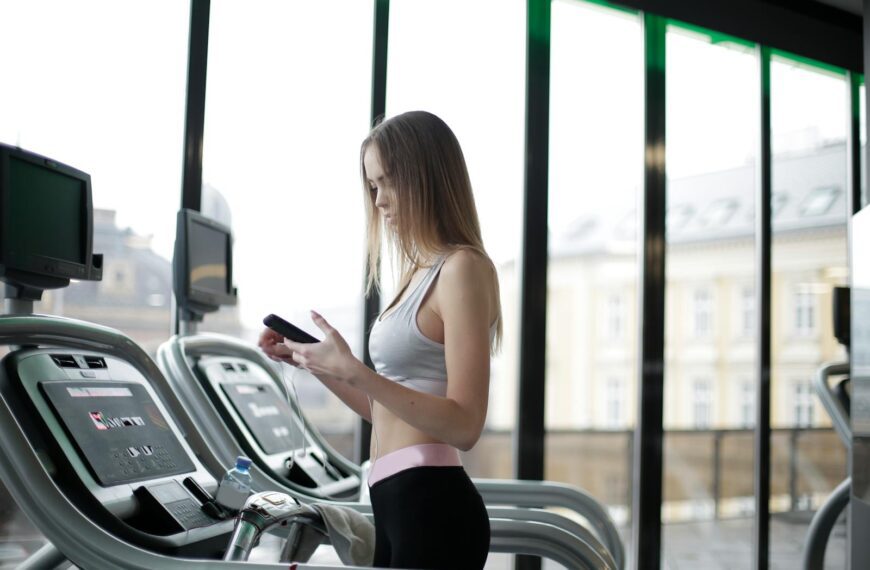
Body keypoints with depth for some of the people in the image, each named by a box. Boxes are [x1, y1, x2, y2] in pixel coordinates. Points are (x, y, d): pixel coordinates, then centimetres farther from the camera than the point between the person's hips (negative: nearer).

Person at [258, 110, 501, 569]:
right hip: (399, 503, 9)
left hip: (431, 507, -9)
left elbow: (464, 425, -20)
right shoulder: (422, 273, 16)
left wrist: (355, 372, -25)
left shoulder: (462, 267, -12)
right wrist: (309, 360, 12)